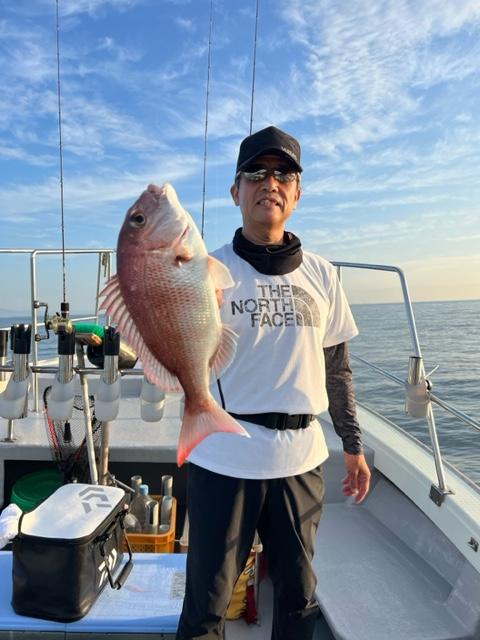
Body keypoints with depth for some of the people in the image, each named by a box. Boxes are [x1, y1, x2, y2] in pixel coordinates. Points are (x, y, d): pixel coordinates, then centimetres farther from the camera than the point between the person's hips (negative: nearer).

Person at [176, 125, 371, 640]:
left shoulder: (320, 274, 5)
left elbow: (336, 368, 12)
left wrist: (353, 445, 13)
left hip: (301, 457, 4)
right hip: (224, 458, -3)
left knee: (298, 597, 20)